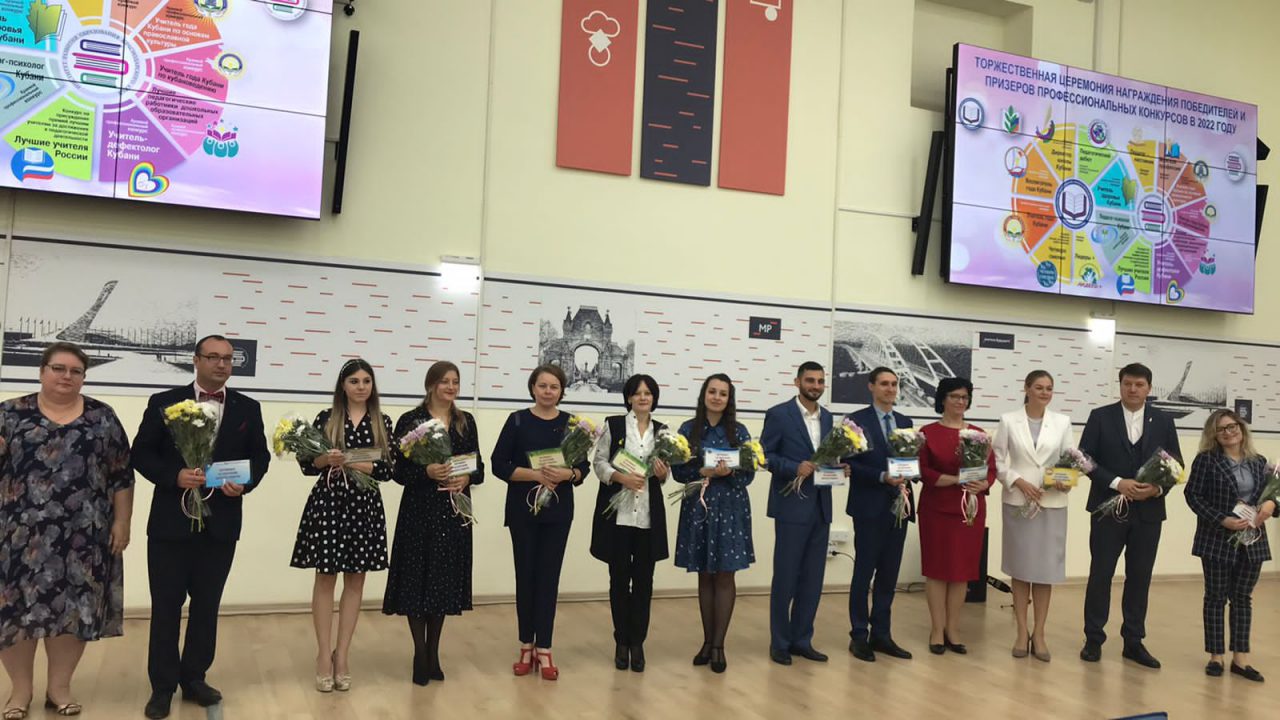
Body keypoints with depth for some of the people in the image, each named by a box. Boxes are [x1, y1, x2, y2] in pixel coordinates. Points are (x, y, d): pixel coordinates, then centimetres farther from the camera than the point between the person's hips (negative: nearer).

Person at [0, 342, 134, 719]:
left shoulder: (102, 416, 5)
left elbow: (122, 474, 4)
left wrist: (121, 522, 0)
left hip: (82, 533, 0)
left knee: (74, 606, 5)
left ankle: (59, 687, 19)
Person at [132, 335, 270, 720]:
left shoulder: (248, 408, 6)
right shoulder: (164, 402, 0)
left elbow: (260, 456, 8)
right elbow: (140, 453, -2)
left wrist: (245, 483, -11)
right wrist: (174, 476, -18)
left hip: (221, 523, 2)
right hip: (171, 521, -2)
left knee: (207, 604, 11)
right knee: (166, 605, 5)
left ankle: (194, 678, 25)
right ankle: (163, 686, 16)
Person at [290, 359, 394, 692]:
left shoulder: (382, 423, 5)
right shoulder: (326, 418, 1)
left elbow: (387, 469, -1)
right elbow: (307, 465, 1)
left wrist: (356, 465, -15)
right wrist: (327, 459, -18)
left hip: (365, 506, 2)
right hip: (327, 503, -2)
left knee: (356, 579, 7)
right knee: (326, 578, 3)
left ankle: (342, 654, 16)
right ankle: (324, 654, 12)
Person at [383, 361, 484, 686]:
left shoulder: (466, 421, 9)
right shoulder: (410, 421, -3)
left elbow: (480, 467, 9)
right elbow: (399, 470, -6)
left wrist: (467, 478, -11)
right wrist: (427, 472, -22)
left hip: (454, 511, 4)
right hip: (419, 510, -3)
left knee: (445, 579, 9)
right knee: (417, 578, 0)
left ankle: (433, 653, 21)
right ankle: (420, 654, 14)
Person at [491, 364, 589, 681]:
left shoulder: (571, 423, 4)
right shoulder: (517, 421, -1)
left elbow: (584, 467, 6)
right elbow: (499, 464, -4)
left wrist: (567, 474, -15)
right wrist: (535, 474, -17)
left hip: (558, 510, 1)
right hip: (523, 509, -1)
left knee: (549, 577, 2)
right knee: (526, 575, 6)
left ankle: (544, 649, 8)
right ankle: (526, 646, 19)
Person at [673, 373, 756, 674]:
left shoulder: (739, 432, 1)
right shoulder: (688, 429, 1)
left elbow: (749, 474, 0)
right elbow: (678, 471, -2)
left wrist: (729, 472, -19)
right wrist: (704, 472, -18)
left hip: (730, 509, -1)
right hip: (698, 507, 1)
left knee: (725, 576, 0)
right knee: (704, 576, 9)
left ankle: (718, 644, 7)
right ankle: (707, 641, 19)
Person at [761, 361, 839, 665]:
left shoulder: (828, 418, 13)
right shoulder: (779, 414, -5)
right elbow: (765, 454, -8)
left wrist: (840, 466, -4)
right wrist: (795, 467, -20)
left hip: (821, 506, 6)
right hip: (792, 506, -6)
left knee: (813, 579, 10)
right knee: (785, 577, 1)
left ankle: (801, 640, 20)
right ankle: (779, 642, 13)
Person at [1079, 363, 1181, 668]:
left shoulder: (1163, 420, 7)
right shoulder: (1100, 417, -1)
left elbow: (1176, 463, 6)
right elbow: (1085, 458, -5)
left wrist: (1157, 488, -12)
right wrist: (1117, 483, -17)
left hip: (1148, 511, 2)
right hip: (1108, 508, -2)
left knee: (1140, 577, 8)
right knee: (1100, 574, 2)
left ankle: (1134, 642, 18)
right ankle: (1094, 639, 13)